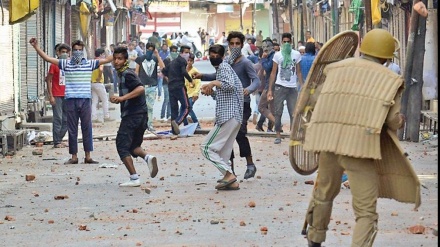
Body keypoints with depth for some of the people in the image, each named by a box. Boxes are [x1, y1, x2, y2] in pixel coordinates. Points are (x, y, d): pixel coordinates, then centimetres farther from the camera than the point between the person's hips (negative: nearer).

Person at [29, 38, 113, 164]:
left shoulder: (89, 64, 6)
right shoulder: (66, 63, 4)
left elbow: (106, 60, 6)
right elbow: (47, 58, 2)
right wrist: (36, 47, -5)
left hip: (85, 100, 0)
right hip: (71, 100, 0)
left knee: (87, 129, 4)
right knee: (72, 130, 4)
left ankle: (88, 156, 11)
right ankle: (74, 156, 10)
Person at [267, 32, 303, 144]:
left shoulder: (296, 54, 6)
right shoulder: (277, 55, 5)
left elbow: (299, 72, 7)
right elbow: (273, 72, 5)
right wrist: (270, 89, -1)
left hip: (293, 87, 0)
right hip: (280, 87, 0)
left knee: (293, 113, -1)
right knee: (278, 112, 0)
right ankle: (278, 135, 5)